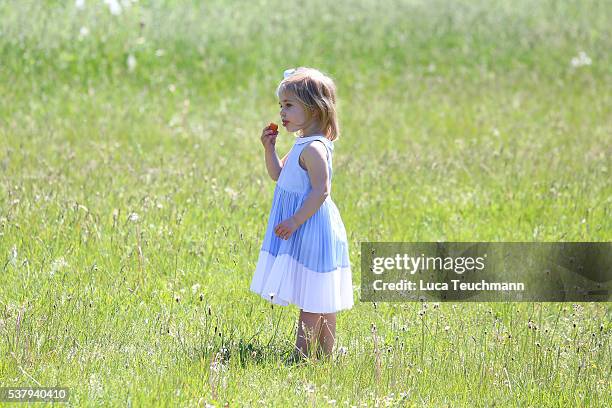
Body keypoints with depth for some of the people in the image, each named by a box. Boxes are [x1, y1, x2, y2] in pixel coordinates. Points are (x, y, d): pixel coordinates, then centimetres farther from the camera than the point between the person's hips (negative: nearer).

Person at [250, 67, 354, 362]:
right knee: (320, 303, 13)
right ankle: (323, 355, 18)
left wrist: (295, 221, -25)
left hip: (310, 228, -11)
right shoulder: (302, 144, 13)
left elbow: (321, 191, -25)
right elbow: (278, 174, 25)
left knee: (311, 302, -6)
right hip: (302, 230, 11)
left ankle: (302, 356, -5)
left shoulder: (313, 148, -19)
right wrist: (269, 149, 9)